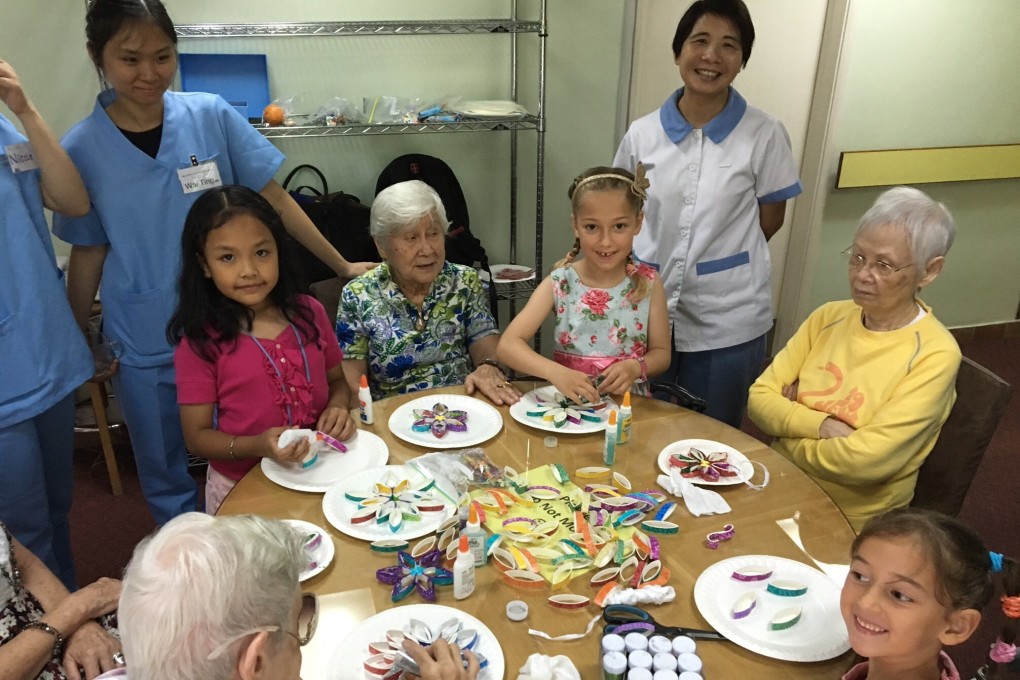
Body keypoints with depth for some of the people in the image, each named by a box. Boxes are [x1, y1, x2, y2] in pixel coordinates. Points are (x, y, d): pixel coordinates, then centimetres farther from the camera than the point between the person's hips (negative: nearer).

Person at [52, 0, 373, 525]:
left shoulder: (212, 117, -7)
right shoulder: (82, 148, -6)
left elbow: (274, 201, -2)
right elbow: (88, 252, 3)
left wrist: (343, 266, -1)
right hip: (142, 345, 0)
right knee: (165, 480, 16)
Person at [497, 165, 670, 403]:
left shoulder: (647, 283, -3)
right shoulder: (559, 283, -6)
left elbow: (661, 353, 4)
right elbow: (509, 344, -13)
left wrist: (635, 367, -17)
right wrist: (555, 372, -30)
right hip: (569, 402, 0)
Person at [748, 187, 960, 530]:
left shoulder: (934, 355, -14)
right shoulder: (828, 317, 3)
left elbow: (867, 460, -23)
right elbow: (760, 398, -1)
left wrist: (792, 420, -8)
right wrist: (822, 425, -17)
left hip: (851, 523, -5)